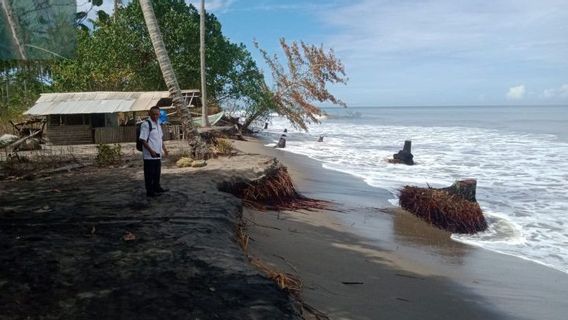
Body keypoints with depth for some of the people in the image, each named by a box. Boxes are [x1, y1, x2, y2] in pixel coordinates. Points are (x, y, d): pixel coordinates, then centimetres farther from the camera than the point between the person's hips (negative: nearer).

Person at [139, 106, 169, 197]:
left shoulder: (158, 124, 14)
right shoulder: (146, 124, -13)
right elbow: (143, 140, -18)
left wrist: (164, 149, 17)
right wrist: (151, 151, -24)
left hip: (158, 154, 9)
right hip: (149, 155, -9)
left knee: (157, 173, 18)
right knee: (149, 174, -1)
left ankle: (157, 188, 31)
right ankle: (150, 191, 6)